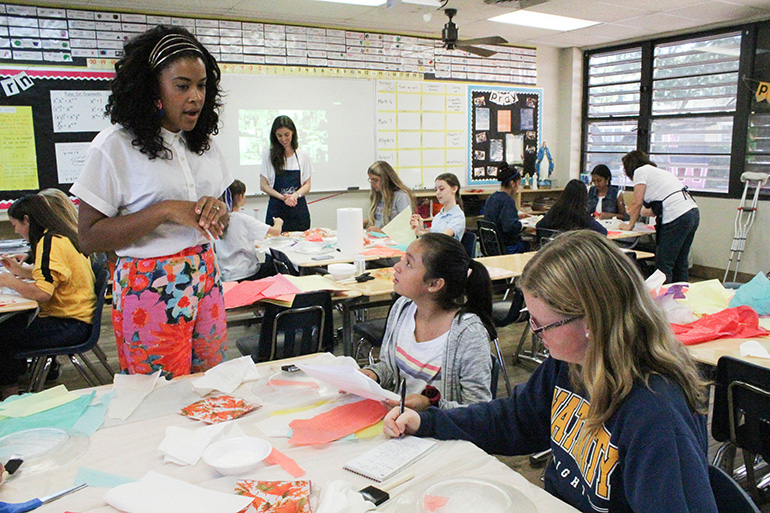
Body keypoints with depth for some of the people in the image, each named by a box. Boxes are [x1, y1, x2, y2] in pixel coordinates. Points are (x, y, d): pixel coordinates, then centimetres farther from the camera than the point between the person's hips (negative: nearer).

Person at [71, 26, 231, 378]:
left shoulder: (205, 143, 10)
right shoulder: (114, 146, -9)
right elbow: (89, 237, -12)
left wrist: (217, 210, -7)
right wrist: (166, 210, -21)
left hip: (206, 279, 6)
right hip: (151, 289, -5)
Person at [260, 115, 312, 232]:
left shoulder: (303, 156, 6)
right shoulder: (269, 156, 3)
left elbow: (307, 185, 7)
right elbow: (263, 185, 1)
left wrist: (295, 195, -13)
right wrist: (282, 197, -13)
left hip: (299, 209, 1)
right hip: (276, 209, -1)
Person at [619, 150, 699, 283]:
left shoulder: (640, 171, 2)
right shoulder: (657, 171, 26)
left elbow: (637, 203, -3)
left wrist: (630, 224, 11)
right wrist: (638, 212, 46)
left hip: (676, 218, -9)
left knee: (663, 265, -5)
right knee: (680, 264, 16)